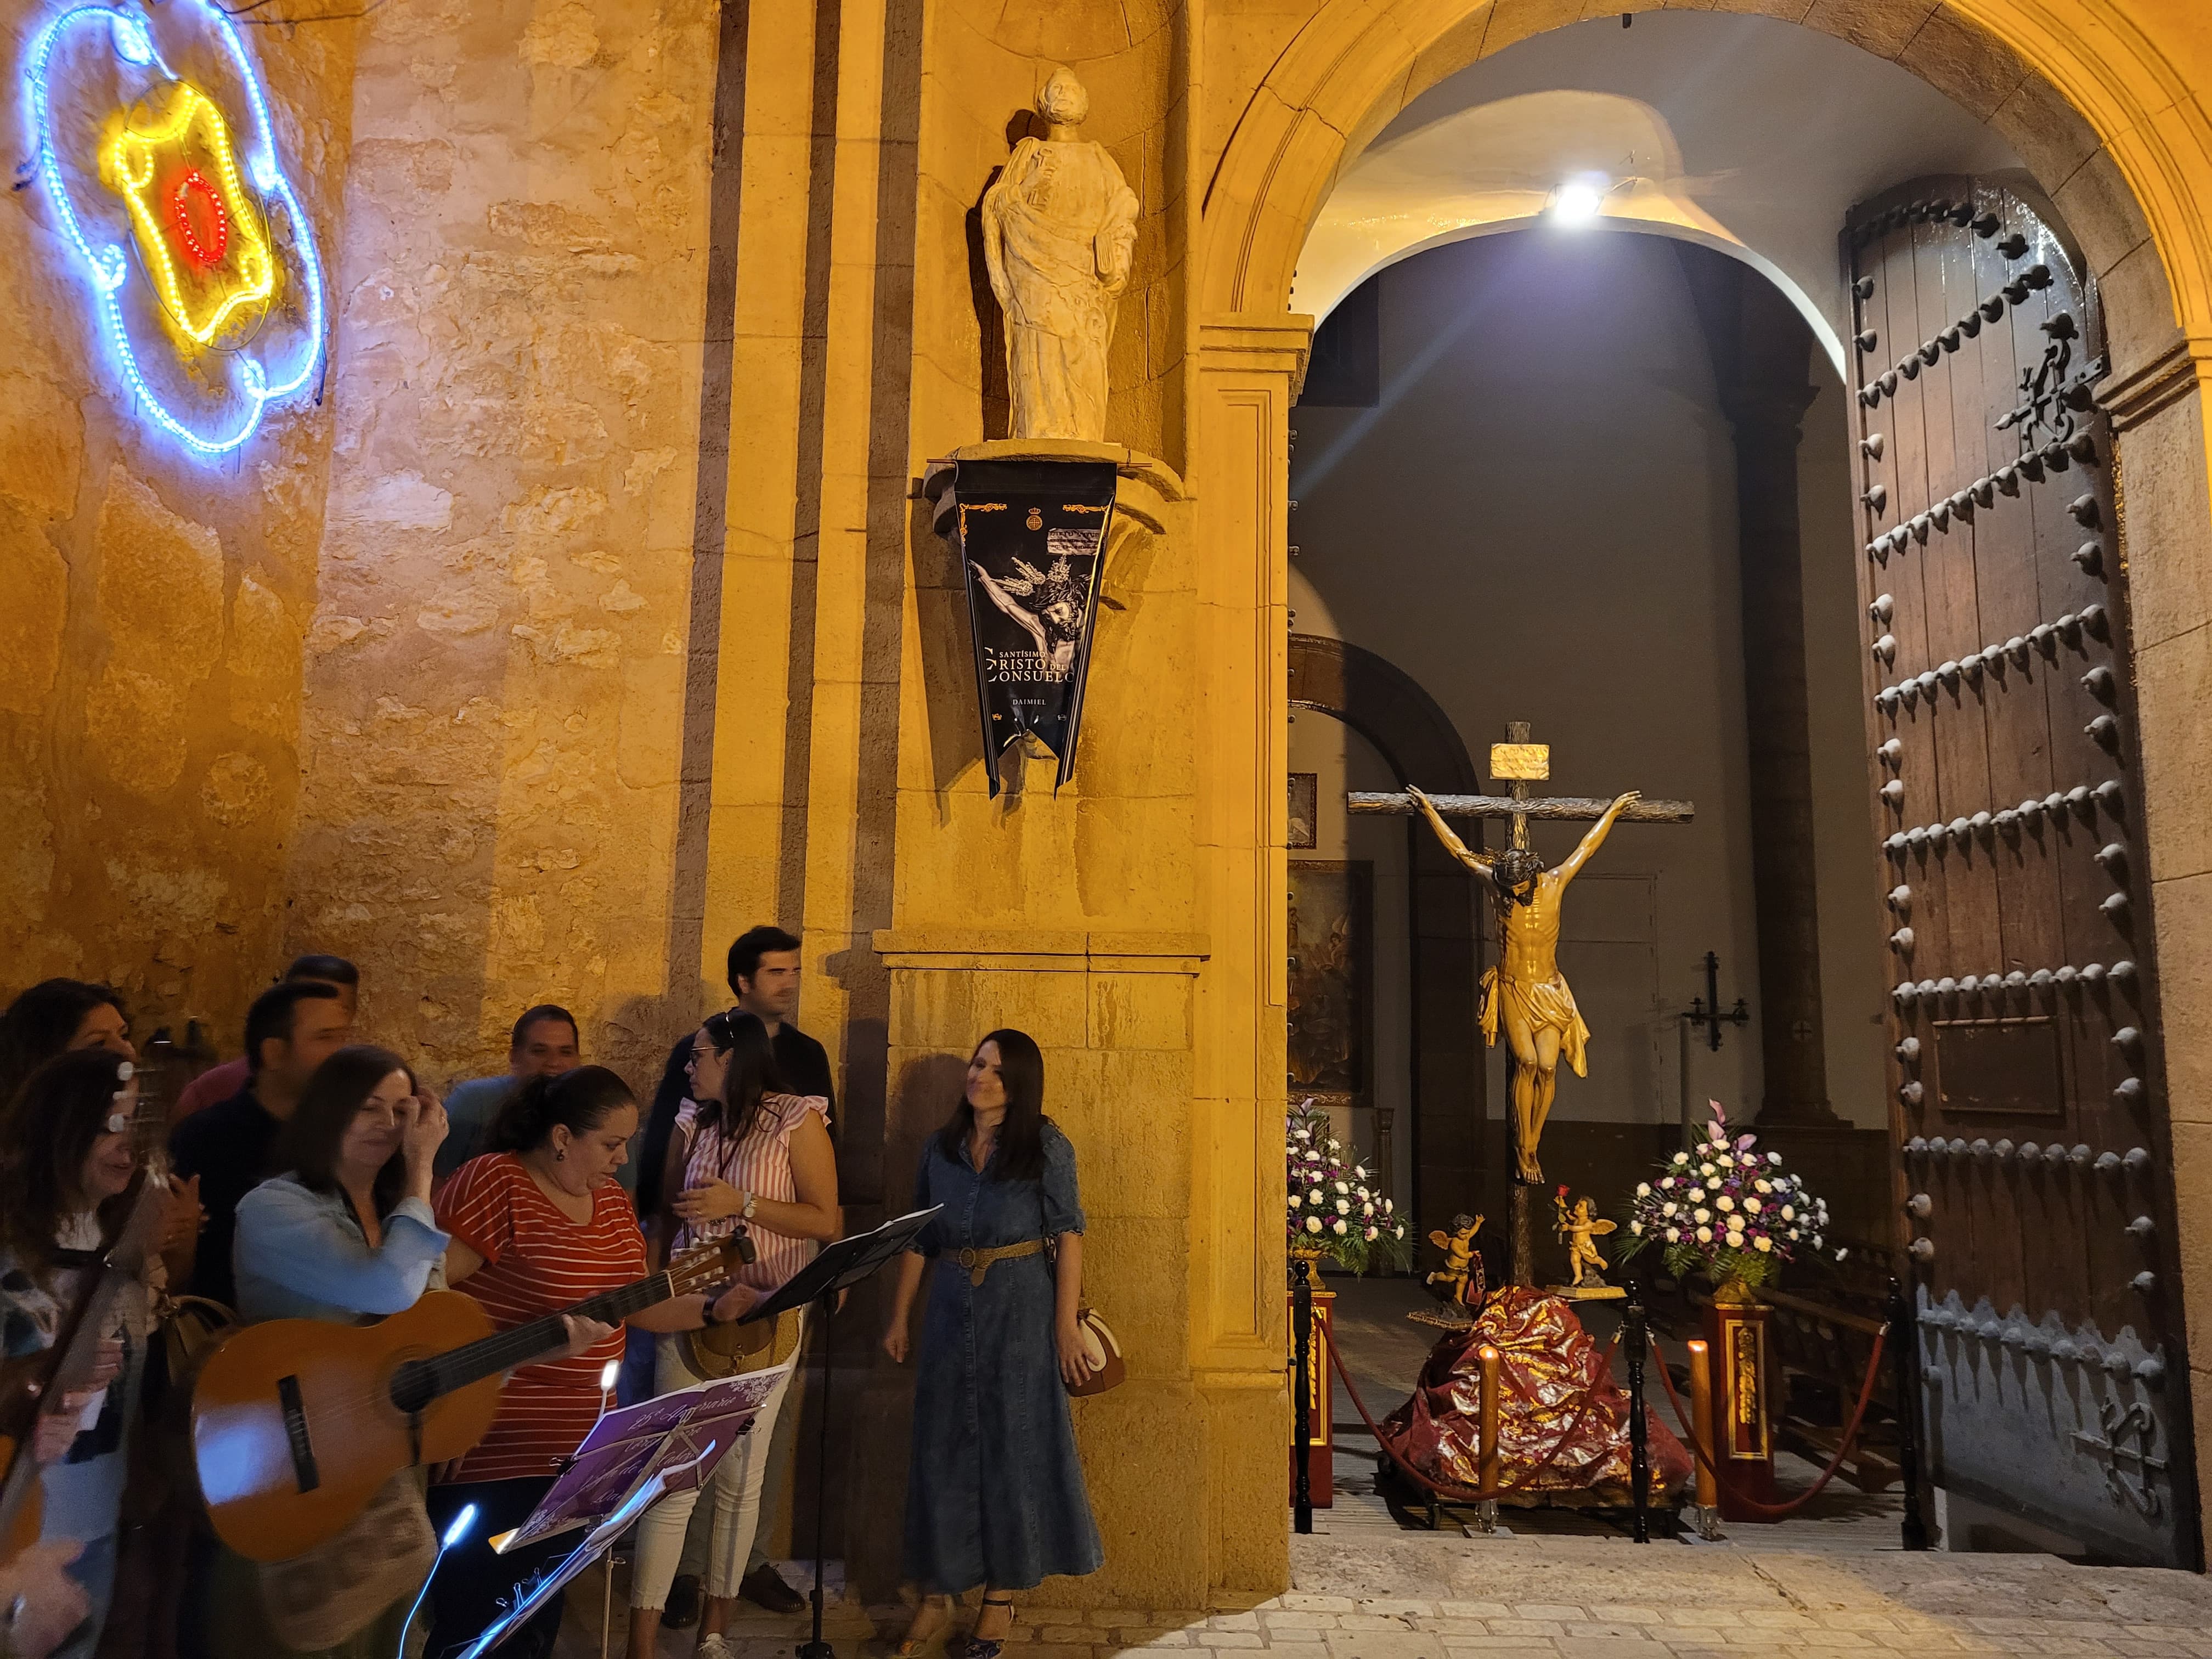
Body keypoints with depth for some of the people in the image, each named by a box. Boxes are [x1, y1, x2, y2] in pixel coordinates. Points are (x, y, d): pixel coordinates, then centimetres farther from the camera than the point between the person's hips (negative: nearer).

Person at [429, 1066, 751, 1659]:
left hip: (574, 1451, 8)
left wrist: (715, 1309, 0)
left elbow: (635, 1303, 14)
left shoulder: (612, 1200, 9)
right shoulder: (494, 1183, -16)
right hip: (488, 1454, -7)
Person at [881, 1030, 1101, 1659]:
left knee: (1014, 1448, 3)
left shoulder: (1046, 1146, -5)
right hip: (951, 1311, 4)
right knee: (943, 1450, 8)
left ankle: (1001, 1596, 17)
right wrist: (899, 1318, 9)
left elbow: (1068, 1235, -8)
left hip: (1021, 1314, -4)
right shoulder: (940, 1148, 7)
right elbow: (918, 1240, 11)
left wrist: (1066, 1324, -14)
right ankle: (937, 1594, 20)